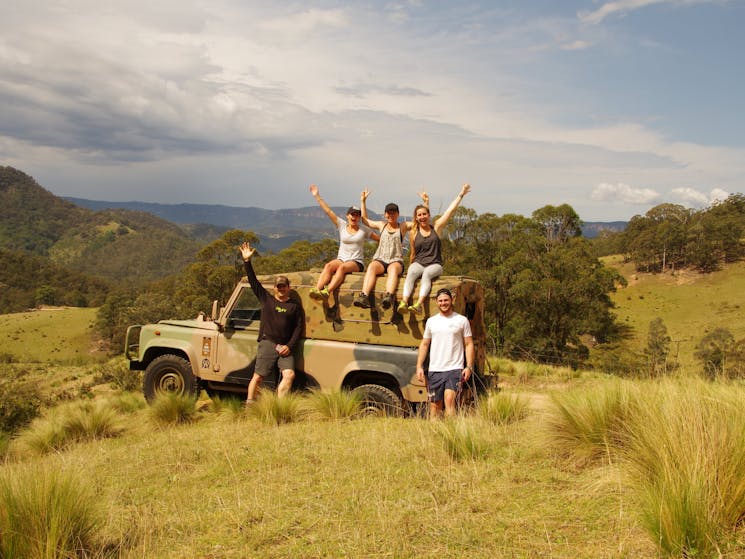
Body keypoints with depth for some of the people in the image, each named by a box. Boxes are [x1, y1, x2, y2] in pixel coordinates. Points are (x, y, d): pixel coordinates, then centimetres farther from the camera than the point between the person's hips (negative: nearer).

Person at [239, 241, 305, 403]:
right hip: (267, 343, 0)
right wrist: (247, 262, 4)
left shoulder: (295, 305, 10)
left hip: (285, 347, 1)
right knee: (258, 377, -4)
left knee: (289, 374, -16)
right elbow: (253, 282, 10)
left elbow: (299, 327, 6)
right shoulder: (266, 299, 12)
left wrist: (290, 346, -4)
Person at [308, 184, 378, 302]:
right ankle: (317, 290, -47)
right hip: (341, 259, 2)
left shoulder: (364, 229, 9)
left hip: (356, 262, -2)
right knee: (328, 266, -31)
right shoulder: (342, 225, 11)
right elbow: (328, 211, 7)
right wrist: (317, 196, 4)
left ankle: (327, 292, -51)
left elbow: (380, 239, 17)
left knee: (343, 267, -36)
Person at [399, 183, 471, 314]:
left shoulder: (436, 227, 9)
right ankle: (404, 302, -50)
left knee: (427, 273, -36)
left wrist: (461, 194, 9)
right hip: (418, 263, 1)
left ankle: (419, 304, -53)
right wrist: (411, 266, 20)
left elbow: (450, 210, 8)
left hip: (435, 264, -1)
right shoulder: (413, 232, 10)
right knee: (411, 273, -34)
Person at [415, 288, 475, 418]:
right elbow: (424, 345, 13)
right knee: (434, 404, 6)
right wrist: (419, 366, 4)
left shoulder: (462, 320, 3)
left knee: (449, 399, -20)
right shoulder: (431, 321, 11)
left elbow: (469, 345, 3)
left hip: (454, 369, -3)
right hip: (434, 370, 3)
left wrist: (469, 367, -7)